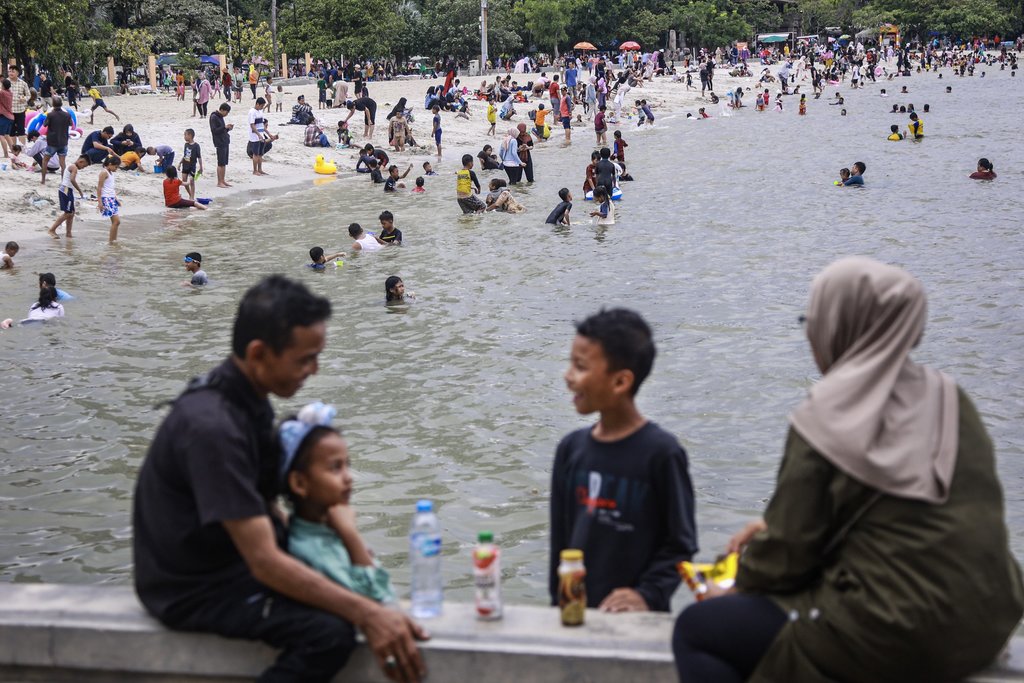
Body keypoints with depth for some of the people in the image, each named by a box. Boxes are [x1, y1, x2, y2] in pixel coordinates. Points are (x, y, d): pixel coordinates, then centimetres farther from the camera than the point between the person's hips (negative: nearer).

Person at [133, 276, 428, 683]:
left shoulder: (248, 397, 2)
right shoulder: (212, 426, -28)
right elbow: (264, 562, -29)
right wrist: (366, 614, -28)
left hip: (233, 558, 10)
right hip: (194, 588, -9)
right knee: (329, 632, -26)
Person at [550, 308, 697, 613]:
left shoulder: (661, 452, -9)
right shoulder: (571, 448, 7)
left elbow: (681, 544, -6)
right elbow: (560, 538, 12)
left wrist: (647, 595, -16)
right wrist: (559, 604, 10)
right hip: (575, 610, 4)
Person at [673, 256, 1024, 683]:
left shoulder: (827, 418, -13)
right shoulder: (952, 400, 7)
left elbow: (791, 543, -9)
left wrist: (741, 585, 11)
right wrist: (773, 527, 19)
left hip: (897, 636, -8)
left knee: (694, 629, 5)